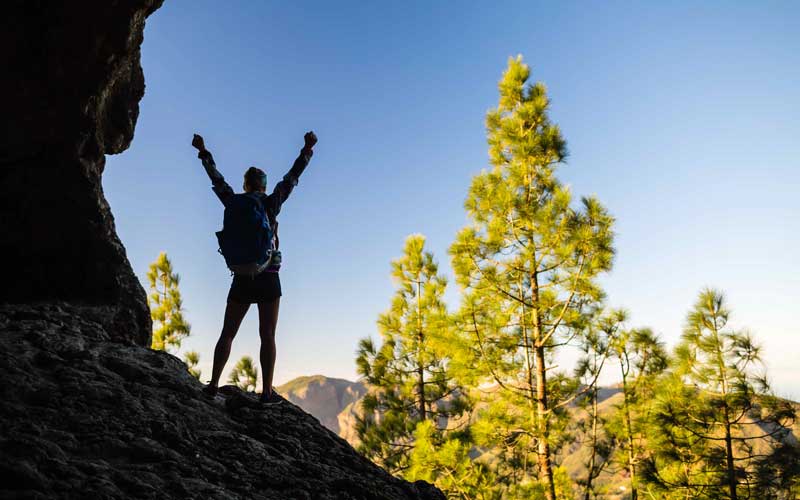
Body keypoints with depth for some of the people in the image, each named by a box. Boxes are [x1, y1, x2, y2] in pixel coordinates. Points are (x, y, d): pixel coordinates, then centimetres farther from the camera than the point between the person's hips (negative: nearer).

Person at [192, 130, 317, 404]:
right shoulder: (271, 203, -1)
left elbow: (216, 179, 16)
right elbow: (292, 177, 1)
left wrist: (203, 152, 27)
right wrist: (307, 149, 4)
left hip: (242, 278, 2)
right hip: (268, 278, -2)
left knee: (227, 333, 9)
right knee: (267, 336, -1)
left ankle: (213, 384, 5)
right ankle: (267, 391, -2)